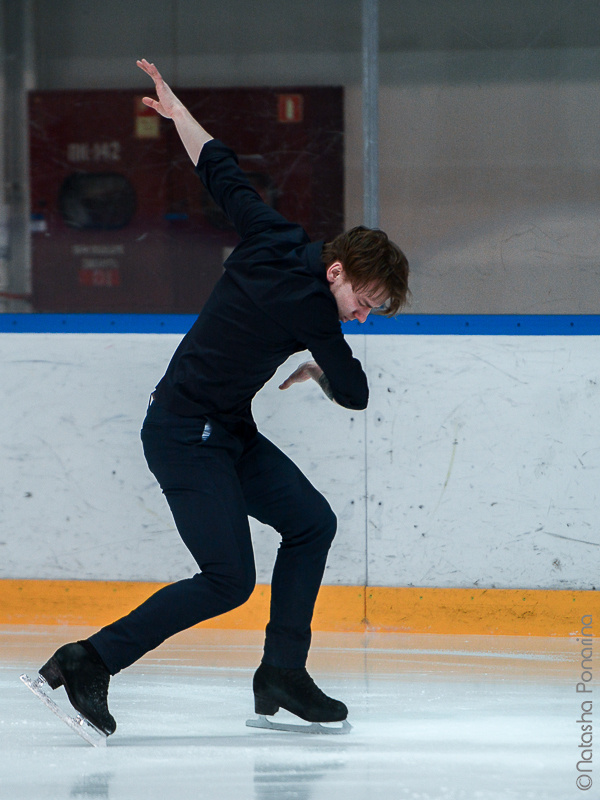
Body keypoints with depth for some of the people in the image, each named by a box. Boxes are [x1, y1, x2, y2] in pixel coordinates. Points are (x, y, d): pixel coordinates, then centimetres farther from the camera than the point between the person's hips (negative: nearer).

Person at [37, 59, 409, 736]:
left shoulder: (276, 240, 2)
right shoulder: (306, 303, -20)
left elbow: (220, 170, 13)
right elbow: (354, 394, -11)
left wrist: (176, 109, 28)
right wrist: (317, 370, 11)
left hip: (228, 434, 10)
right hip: (186, 438, -10)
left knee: (311, 522, 7)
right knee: (228, 582, -13)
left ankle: (282, 673, 10)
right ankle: (91, 662, -10)